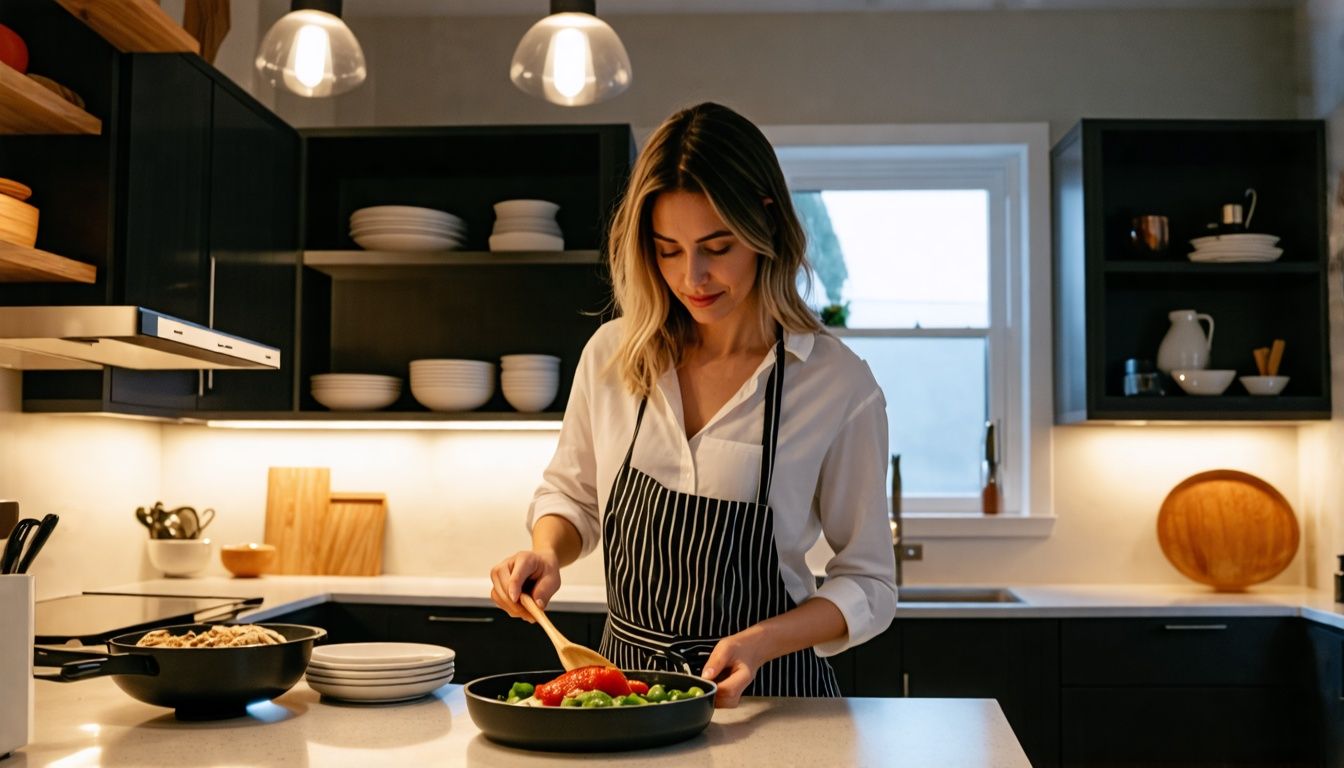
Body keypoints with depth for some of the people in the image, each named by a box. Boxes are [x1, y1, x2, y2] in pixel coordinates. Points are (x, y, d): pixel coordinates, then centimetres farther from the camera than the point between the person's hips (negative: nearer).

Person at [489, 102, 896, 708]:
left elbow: (868, 585, -3)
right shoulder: (611, 355, 0)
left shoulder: (838, 384, -10)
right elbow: (571, 495, 17)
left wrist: (760, 642, -17)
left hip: (768, 694, -2)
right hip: (622, 678, 3)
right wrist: (545, 553, -4)